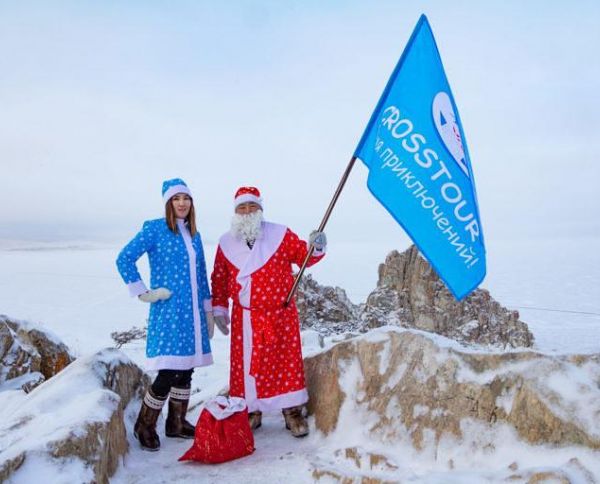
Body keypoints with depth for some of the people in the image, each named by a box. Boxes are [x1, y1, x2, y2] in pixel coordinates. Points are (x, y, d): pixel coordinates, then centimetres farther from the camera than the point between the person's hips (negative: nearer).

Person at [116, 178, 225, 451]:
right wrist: (142, 293, -10)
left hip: (192, 314, 6)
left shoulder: (194, 234, 14)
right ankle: (144, 426, 12)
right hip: (167, 311, -6)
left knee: (185, 370, 11)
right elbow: (124, 259, -8)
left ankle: (176, 423, 27)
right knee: (169, 373, -9)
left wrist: (208, 311, 15)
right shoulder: (155, 229, -4)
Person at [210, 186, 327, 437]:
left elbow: (303, 255, 1)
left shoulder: (281, 235, 1)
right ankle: (251, 412, 23)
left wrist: (316, 248, -20)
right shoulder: (226, 243, 7)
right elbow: (219, 279, 12)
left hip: (280, 314, -1)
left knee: (287, 362, 1)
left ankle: (292, 412, 14)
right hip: (244, 319, 2)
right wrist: (219, 307, 9)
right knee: (246, 364, 7)